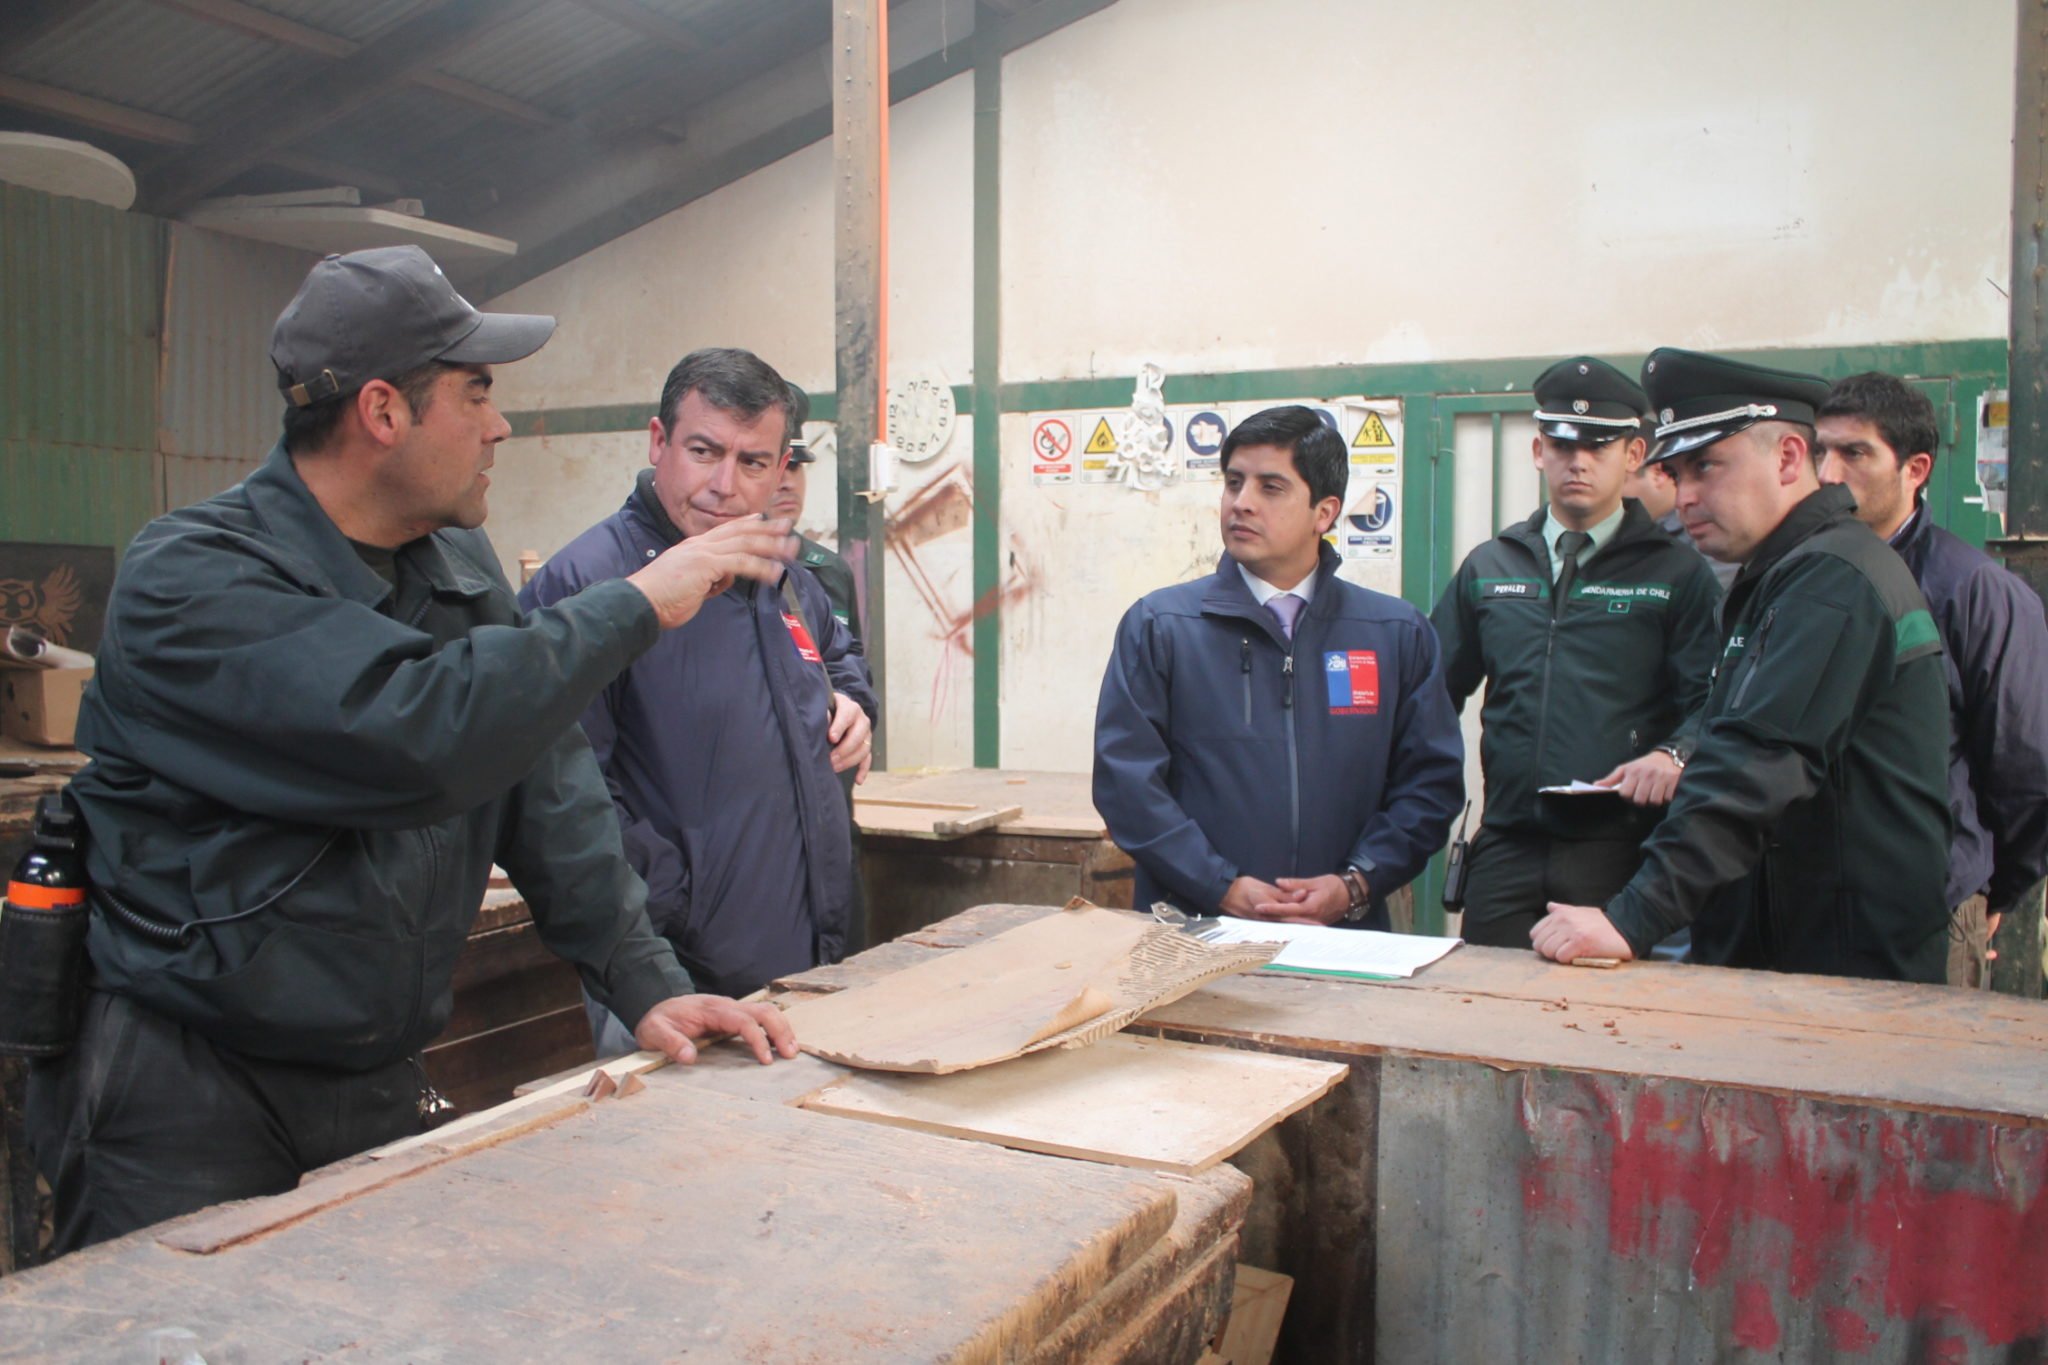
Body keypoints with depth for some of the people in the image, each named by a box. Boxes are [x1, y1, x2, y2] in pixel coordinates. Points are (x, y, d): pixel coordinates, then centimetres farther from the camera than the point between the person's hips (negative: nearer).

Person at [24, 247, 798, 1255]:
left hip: (378, 1086, 7)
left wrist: (644, 983, -5)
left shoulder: (460, 568, 7)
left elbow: (546, 782, 4)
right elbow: (416, 732, -34)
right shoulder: (186, 578, -19)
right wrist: (636, 606, -23)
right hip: (186, 1105, -6)